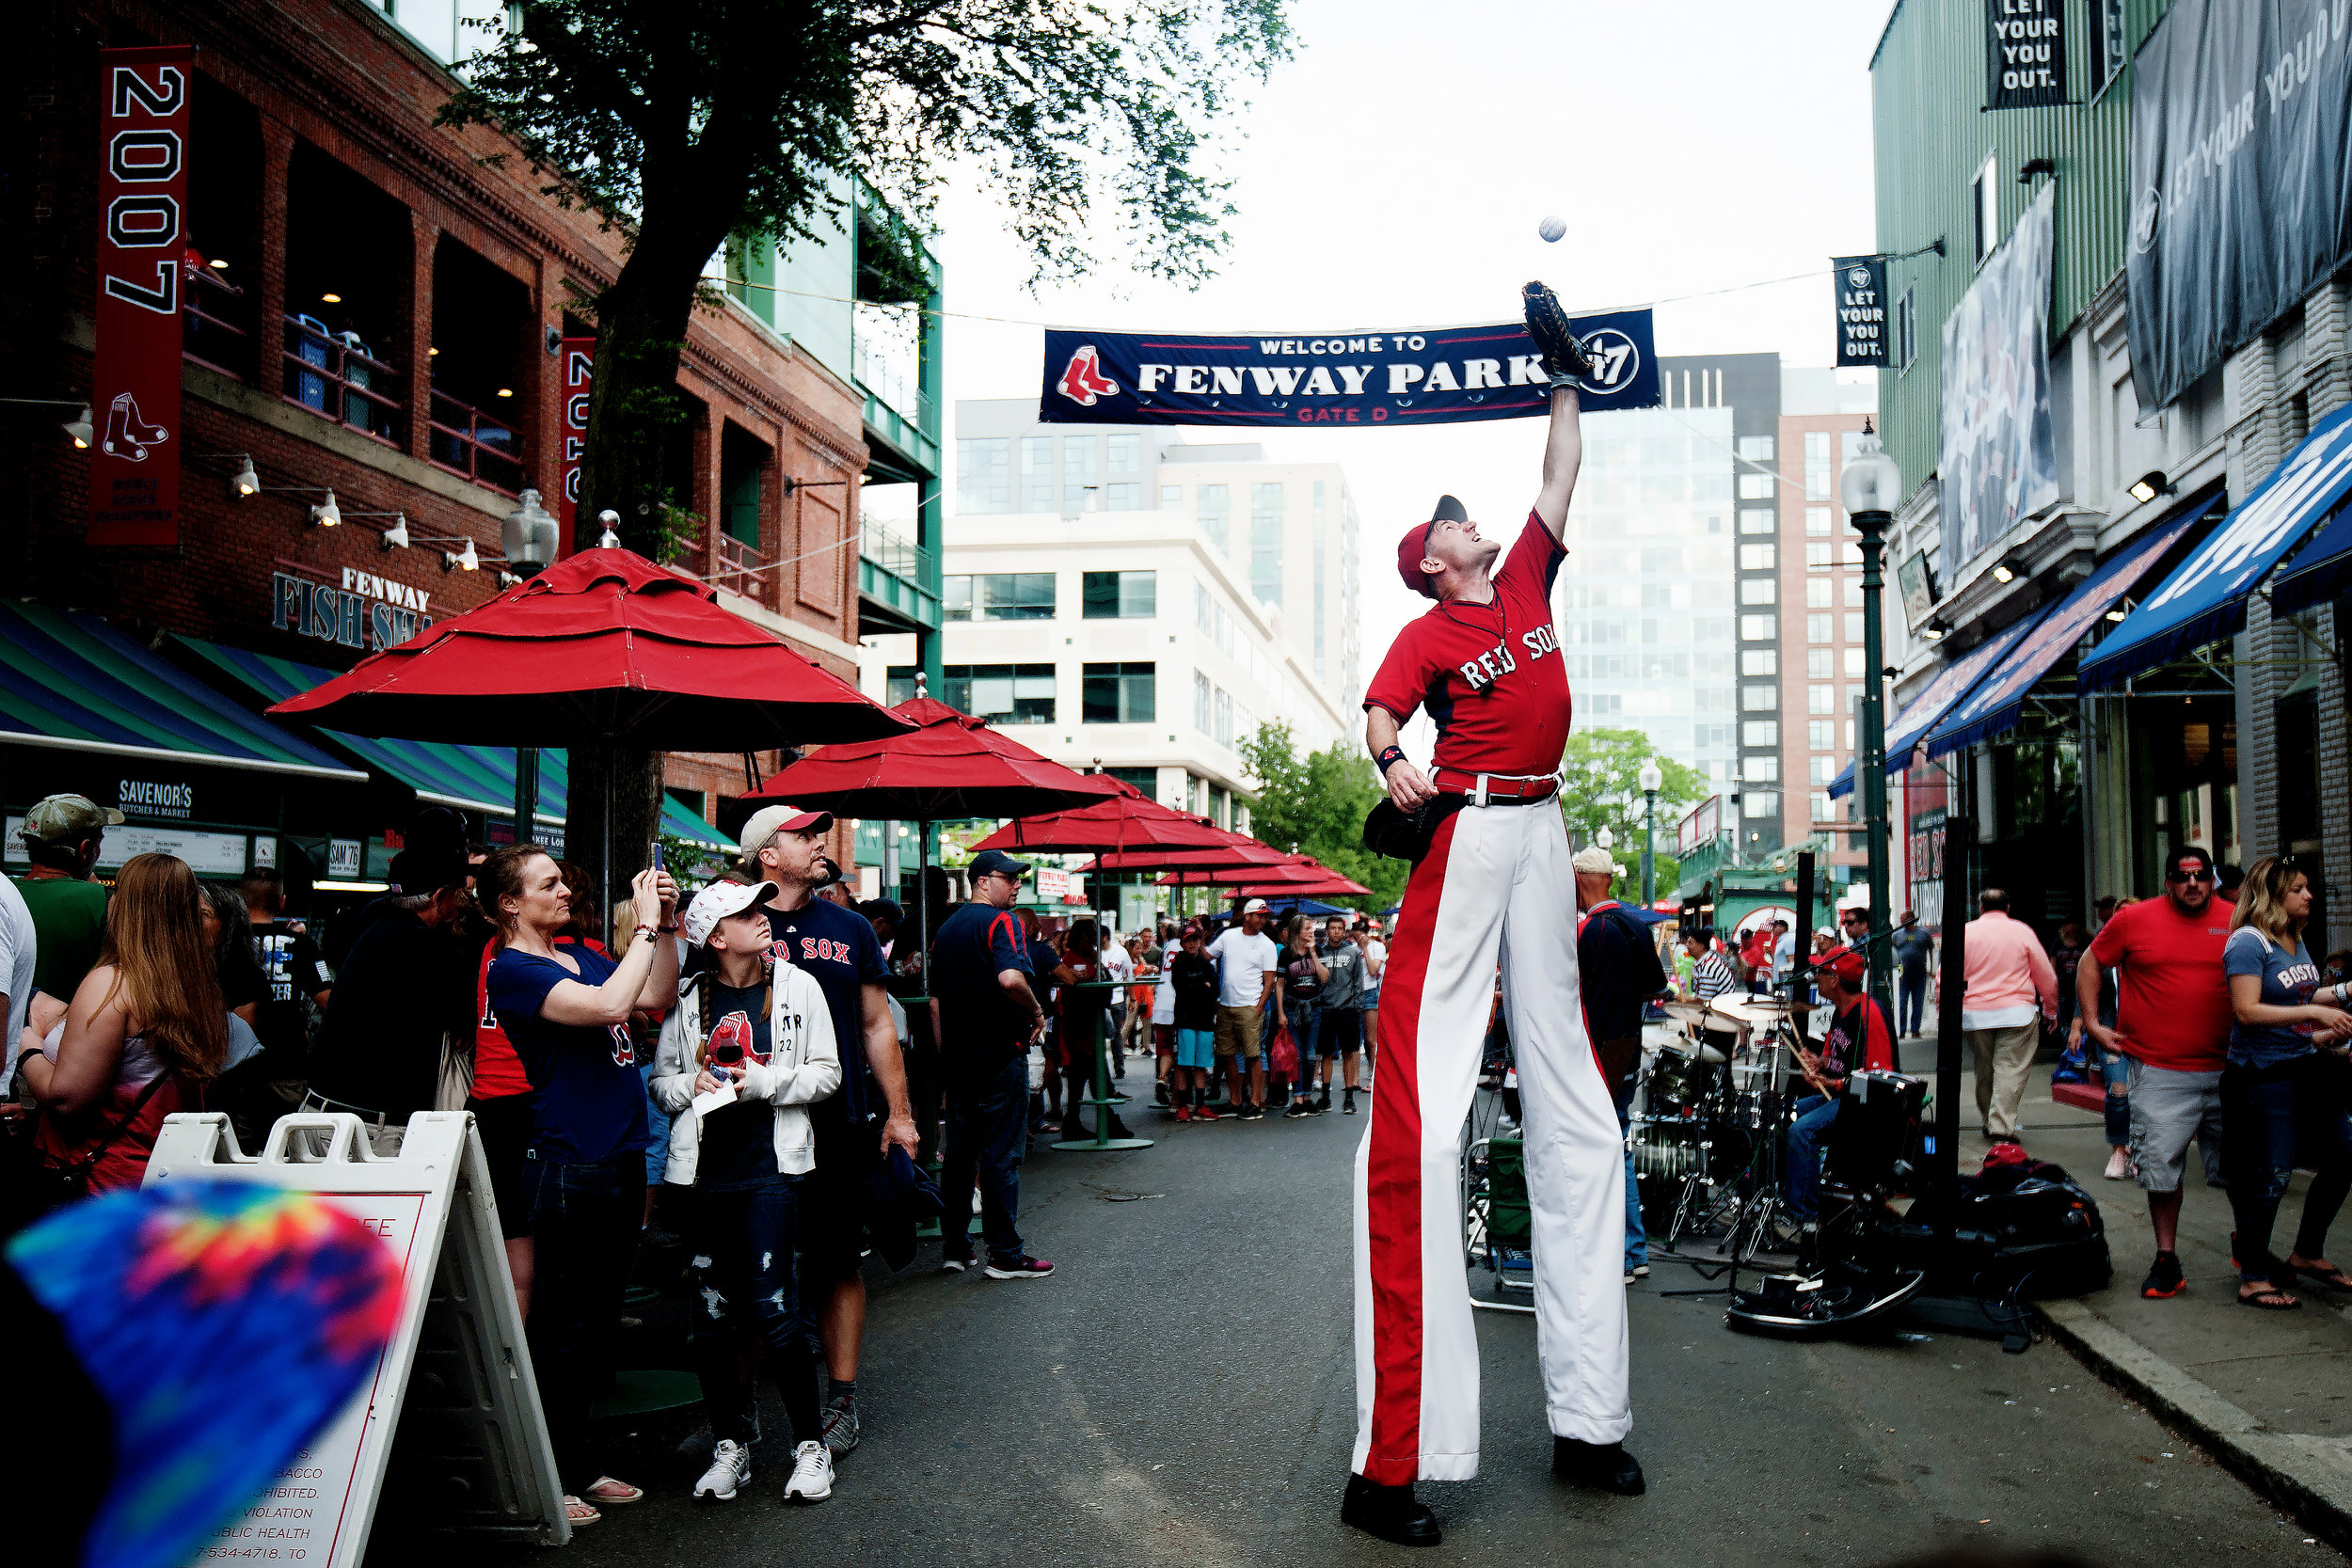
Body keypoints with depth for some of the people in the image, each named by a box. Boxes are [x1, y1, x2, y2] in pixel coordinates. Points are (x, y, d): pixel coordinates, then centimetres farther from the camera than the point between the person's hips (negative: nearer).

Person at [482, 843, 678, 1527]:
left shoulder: (580, 954, 14)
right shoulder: (512, 970, -12)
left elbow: (657, 998, 14)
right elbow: (608, 1005, -25)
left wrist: (666, 925, 3)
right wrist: (645, 924, -19)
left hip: (620, 1156, 9)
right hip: (569, 1162, -9)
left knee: (597, 1319, 15)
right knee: (563, 1324, -1)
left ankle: (577, 1464, 27)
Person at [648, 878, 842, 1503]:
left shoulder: (796, 987, 5)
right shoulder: (688, 1000, 8)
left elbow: (827, 1072, 4)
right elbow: (661, 1079, 15)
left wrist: (767, 1082, -10)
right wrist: (691, 1086, -6)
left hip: (771, 1163, -2)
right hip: (704, 1166, 2)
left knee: (772, 1305, -8)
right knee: (711, 1311, 4)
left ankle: (810, 1444, 7)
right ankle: (729, 1446, 19)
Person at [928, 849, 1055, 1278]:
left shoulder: (947, 928, 14)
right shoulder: (1001, 922, -12)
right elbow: (1010, 978, -31)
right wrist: (1037, 1011, -14)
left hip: (957, 1061, 8)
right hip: (1001, 1057, -8)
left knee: (957, 1154, 12)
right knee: (1002, 1156, -2)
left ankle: (954, 1247, 18)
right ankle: (1006, 1255, 2)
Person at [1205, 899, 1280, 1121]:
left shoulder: (1267, 945, -1)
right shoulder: (1228, 936, 8)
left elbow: (1269, 981, -3)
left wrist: (1259, 1007, -11)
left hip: (1249, 1007, -4)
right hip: (1225, 1006, 4)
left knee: (1253, 1055, -6)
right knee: (1228, 1055, 8)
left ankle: (1255, 1103, -1)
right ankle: (1235, 1101, 18)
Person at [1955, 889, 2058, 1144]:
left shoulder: (1966, 932, 5)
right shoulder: (2022, 932, 2)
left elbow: (1946, 976, 5)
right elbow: (2046, 977, 8)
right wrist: (2051, 1009, 22)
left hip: (1974, 1014, 2)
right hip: (2016, 1012, -2)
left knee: (1984, 1070, 14)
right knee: (2011, 1069, -4)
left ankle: (1989, 1122, 22)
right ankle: (2002, 1126, -13)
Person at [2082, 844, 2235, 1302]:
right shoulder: (2134, 920, 1)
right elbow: (2091, 963, 12)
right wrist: (2092, 1023, 5)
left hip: (2227, 1070, 2)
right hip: (2159, 1071, -2)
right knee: (2161, 1166, -1)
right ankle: (2166, 1260, 10)